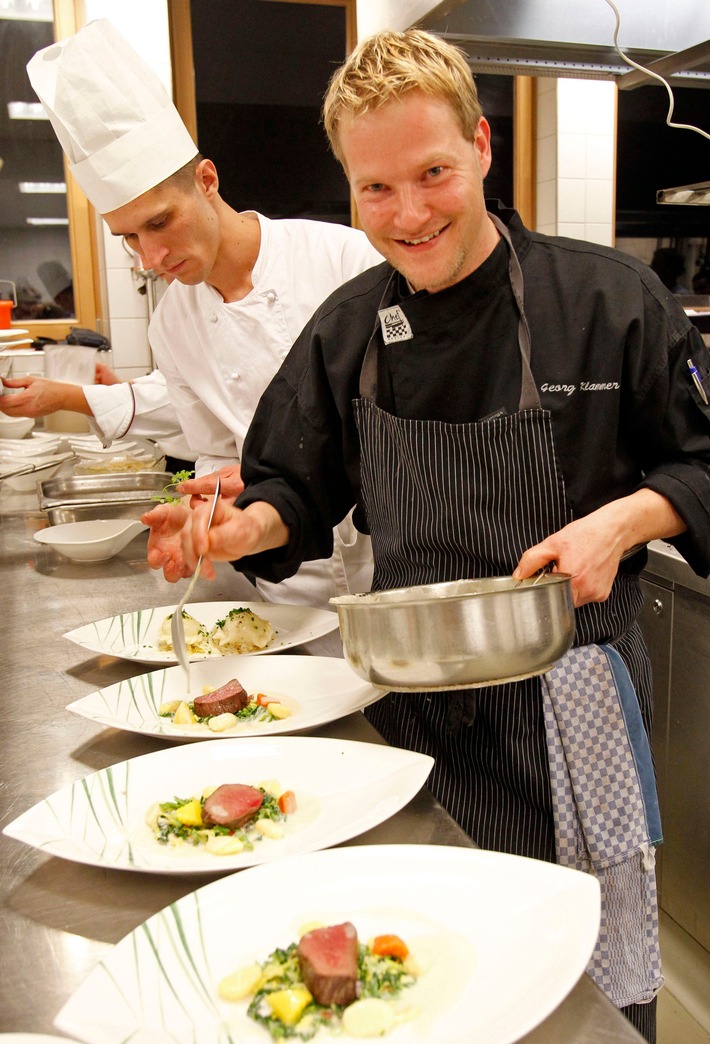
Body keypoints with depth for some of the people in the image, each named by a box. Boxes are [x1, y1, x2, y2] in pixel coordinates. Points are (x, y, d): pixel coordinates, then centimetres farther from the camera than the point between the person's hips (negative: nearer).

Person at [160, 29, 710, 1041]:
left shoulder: (604, 295, -9)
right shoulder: (346, 329, 1)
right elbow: (298, 489, 8)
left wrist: (621, 522, -21)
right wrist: (250, 525, -12)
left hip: (565, 691, -2)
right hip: (415, 688, 3)